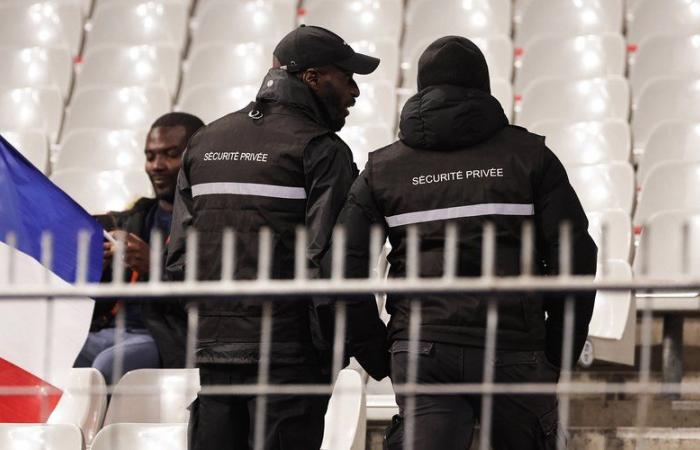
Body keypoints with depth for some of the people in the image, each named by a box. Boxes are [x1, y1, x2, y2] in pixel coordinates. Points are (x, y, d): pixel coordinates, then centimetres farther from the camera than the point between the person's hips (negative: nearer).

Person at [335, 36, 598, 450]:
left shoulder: (384, 168, 9)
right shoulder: (527, 155, 5)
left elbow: (346, 265, 0)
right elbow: (574, 256, -3)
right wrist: (560, 355, 6)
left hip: (423, 353, 1)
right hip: (512, 353, -1)